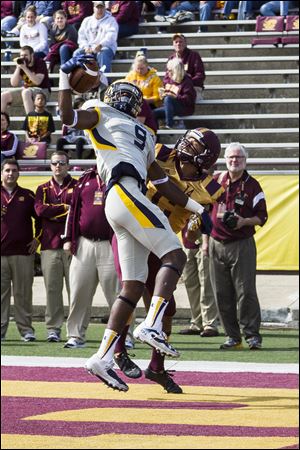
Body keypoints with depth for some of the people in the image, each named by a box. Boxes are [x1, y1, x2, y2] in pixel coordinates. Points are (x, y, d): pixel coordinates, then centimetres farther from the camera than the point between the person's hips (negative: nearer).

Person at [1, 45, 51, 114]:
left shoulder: (40, 63, -11)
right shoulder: (21, 63, 3)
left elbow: (37, 82, -25)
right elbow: (14, 84, -1)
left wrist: (24, 68, -27)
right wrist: (18, 68, -13)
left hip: (42, 90, -6)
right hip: (26, 89, 6)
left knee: (26, 92, -39)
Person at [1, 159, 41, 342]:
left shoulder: (27, 196, 11)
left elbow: (40, 218, 17)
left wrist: (37, 239, 8)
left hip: (23, 252, 0)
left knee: (23, 293, 1)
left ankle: (26, 328, 5)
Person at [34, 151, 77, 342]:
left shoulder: (78, 187, 9)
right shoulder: (43, 189, 18)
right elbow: (40, 209, -1)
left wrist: (53, 212, -6)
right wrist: (65, 208, -4)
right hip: (50, 246, 2)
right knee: (53, 289, 0)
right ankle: (53, 328, 3)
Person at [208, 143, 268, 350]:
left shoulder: (252, 185, -1)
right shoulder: (217, 181, 9)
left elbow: (262, 216, 0)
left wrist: (244, 221, -18)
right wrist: (206, 240, 17)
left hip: (242, 245, -4)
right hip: (217, 245, 4)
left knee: (245, 292, -8)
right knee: (222, 294, 4)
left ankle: (252, 334, -1)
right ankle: (233, 336, 11)